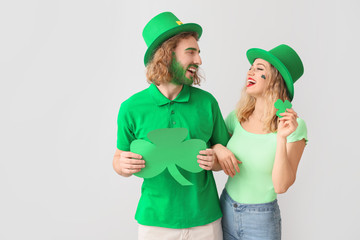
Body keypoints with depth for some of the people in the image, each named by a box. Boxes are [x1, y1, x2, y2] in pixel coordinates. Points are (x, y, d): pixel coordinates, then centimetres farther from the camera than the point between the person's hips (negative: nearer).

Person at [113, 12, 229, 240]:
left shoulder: (207, 102, -4)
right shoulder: (131, 108, -8)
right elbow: (119, 158, 4)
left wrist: (215, 161, -16)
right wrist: (123, 166, -18)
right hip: (156, 221, -1)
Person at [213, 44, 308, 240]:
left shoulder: (294, 126, -15)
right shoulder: (237, 117, -5)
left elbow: (281, 186, -19)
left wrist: (281, 137, -29)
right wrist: (218, 149, -14)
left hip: (261, 222, -3)